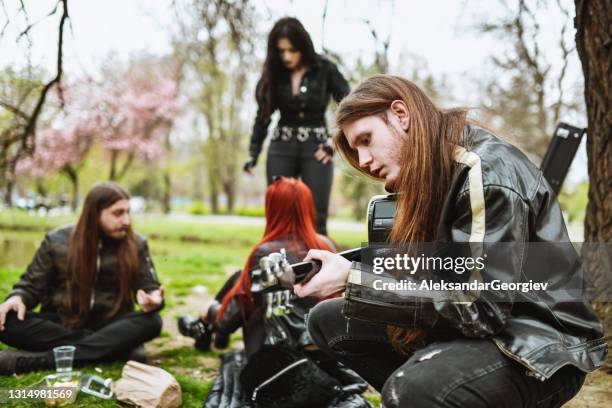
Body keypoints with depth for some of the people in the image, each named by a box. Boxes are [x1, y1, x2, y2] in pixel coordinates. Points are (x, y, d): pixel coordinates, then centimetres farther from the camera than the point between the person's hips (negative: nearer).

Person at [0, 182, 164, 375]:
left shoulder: (136, 244, -2)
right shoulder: (57, 241, -3)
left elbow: (150, 288, 1)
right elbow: (31, 284, 5)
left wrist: (153, 301, -24)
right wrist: (18, 297, -19)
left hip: (109, 326, 1)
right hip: (61, 324, 0)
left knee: (151, 322, -31)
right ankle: (114, 347, -31)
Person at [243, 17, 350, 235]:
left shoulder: (325, 69, -6)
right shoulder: (274, 72, 2)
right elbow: (263, 115, 10)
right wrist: (253, 153, 2)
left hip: (316, 149, -2)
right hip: (281, 148, 3)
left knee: (316, 220, -5)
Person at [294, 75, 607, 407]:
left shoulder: (488, 174, -21)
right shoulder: (430, 173, 5)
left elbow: (480, 307, -25)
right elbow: (434, 278, 9)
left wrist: (353, 281, -26)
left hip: (539, 346, -8)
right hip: (469, 325, 8)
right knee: (328, 321, 2)